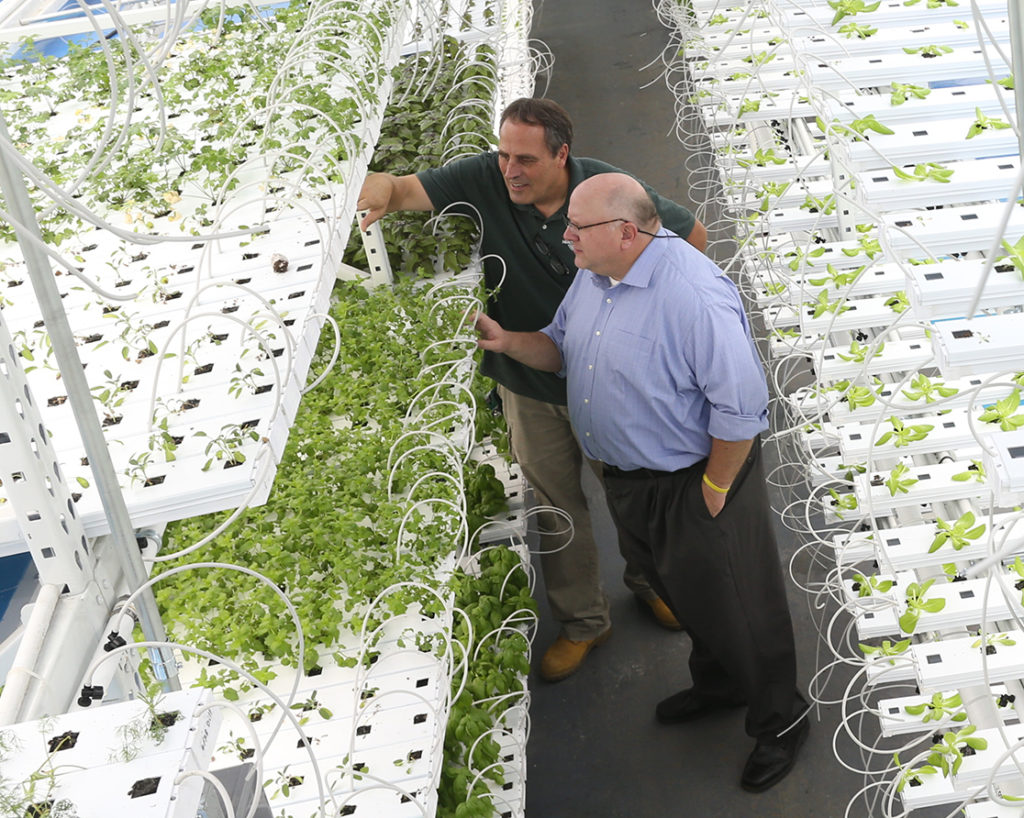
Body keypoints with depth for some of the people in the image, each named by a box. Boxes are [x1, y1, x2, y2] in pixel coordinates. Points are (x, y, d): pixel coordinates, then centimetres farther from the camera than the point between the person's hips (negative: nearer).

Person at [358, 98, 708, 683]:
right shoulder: (485, 179, -15)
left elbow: (692, 234, -5)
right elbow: (403, 189, -22)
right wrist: (377, 192, -46)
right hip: (528, 383, 2)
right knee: (556, 504, 16)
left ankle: (649, 582, 50)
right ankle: (583, 622, 38)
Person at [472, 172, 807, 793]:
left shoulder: (694, 295, -32)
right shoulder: (593, 276, -3)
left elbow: (740, 409, -29)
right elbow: (563, 349, 12)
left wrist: (713, 490, -19)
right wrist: (509, 342, -7)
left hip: (693, 479, -8)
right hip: (627, 478, 9)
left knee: (738, 605, 11)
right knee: (681, 593, 28)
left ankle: (781, 720, 35)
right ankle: (717, 684, 53)